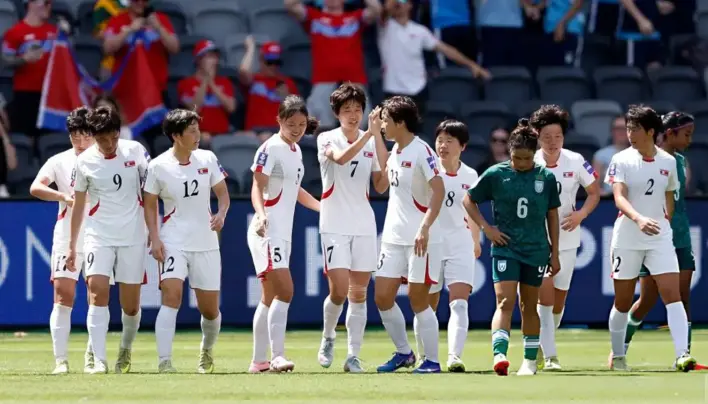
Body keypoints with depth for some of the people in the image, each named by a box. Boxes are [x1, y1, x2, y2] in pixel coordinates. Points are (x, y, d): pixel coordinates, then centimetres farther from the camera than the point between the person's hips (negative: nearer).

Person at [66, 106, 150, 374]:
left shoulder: (135, 151, -3)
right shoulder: (84, 162, -2)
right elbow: (78, 205, 8)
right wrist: (72, 246, 9)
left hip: (133, 237, 1)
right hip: (98, 236, 0)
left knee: (131, 304, 4)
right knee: (97, 292, -19)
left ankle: (126, 349, 32)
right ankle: (99, 360, -22)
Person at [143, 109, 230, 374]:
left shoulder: (207, 159, 2)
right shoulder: (158, 167, -6)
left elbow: (222, 193, 9)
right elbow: (150, 205, 2)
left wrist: (221, 213, -11)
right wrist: (154, 238, -9)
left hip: (206, 243, 3)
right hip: (173, 243, -3)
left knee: (210, 308, 7)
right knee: (171, 296, -21)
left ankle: (207, 351, 35)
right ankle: (164, 361, -23)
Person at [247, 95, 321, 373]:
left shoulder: (295, 150, 15)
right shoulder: (270, 149, -11)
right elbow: (257, 187, -18)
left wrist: (324, 207, 30)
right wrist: (261, 213, -36)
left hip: (283, 233, 9)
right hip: (267, 232, -9)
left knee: (271, 298, 11)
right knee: (285, 291, -20)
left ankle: (258, 360, 16)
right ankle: (277, 356, -23)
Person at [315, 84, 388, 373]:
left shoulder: (372, 144, 8)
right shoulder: (327, 139, -1)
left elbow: (380, 187, 1)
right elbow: (341, 157, -24)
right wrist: (369, 133, -31)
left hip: (364, 226, 3)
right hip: (334, 226, -3)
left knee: (358, 293, 1)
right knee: (339, 290, -11)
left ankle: (353, 355, 5)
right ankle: (328, 338, 15)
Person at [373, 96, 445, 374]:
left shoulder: (421, 151, -14)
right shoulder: (395, 150, 11)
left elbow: (439, 190, -21)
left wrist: (425, 228, -28)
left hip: (420, 239, -8)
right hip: (393, 236, 8)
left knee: (418, 300, -4)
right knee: (382, 297, 5)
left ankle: (431, 360, 5)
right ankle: (403, 353, 20)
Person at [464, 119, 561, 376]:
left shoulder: (545, 177, 2)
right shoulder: (496, 174, -3)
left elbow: (552, 216, 8)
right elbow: (469, 200, 7)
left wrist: (555, 253, 8)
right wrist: (486, 227, -4)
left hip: (536, 249, 2)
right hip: (505, 247, -2)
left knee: (529, 306, 12)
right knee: (504, 302, -16)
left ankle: (530, 360, 21)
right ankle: (499, 355, -27)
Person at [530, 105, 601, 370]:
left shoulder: (575, 162, -6)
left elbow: (594, 192, 5)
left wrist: (581, 214, -13)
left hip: (566, 238, 2)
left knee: (559, 299, 10)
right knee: (545, 296, -15)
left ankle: (543, 344, 35)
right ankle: (549, 356, -16)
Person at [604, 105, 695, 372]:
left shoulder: (668, 162, 4)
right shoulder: (621, 160, -5)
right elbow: (619, 197, -19)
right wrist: (638, 219, -36)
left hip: (660, 238, 1)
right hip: (627, 238, -1)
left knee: (673, 294, -14)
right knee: (622, 302, 7)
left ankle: (682, 355, -20)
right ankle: (617, 354, 26)